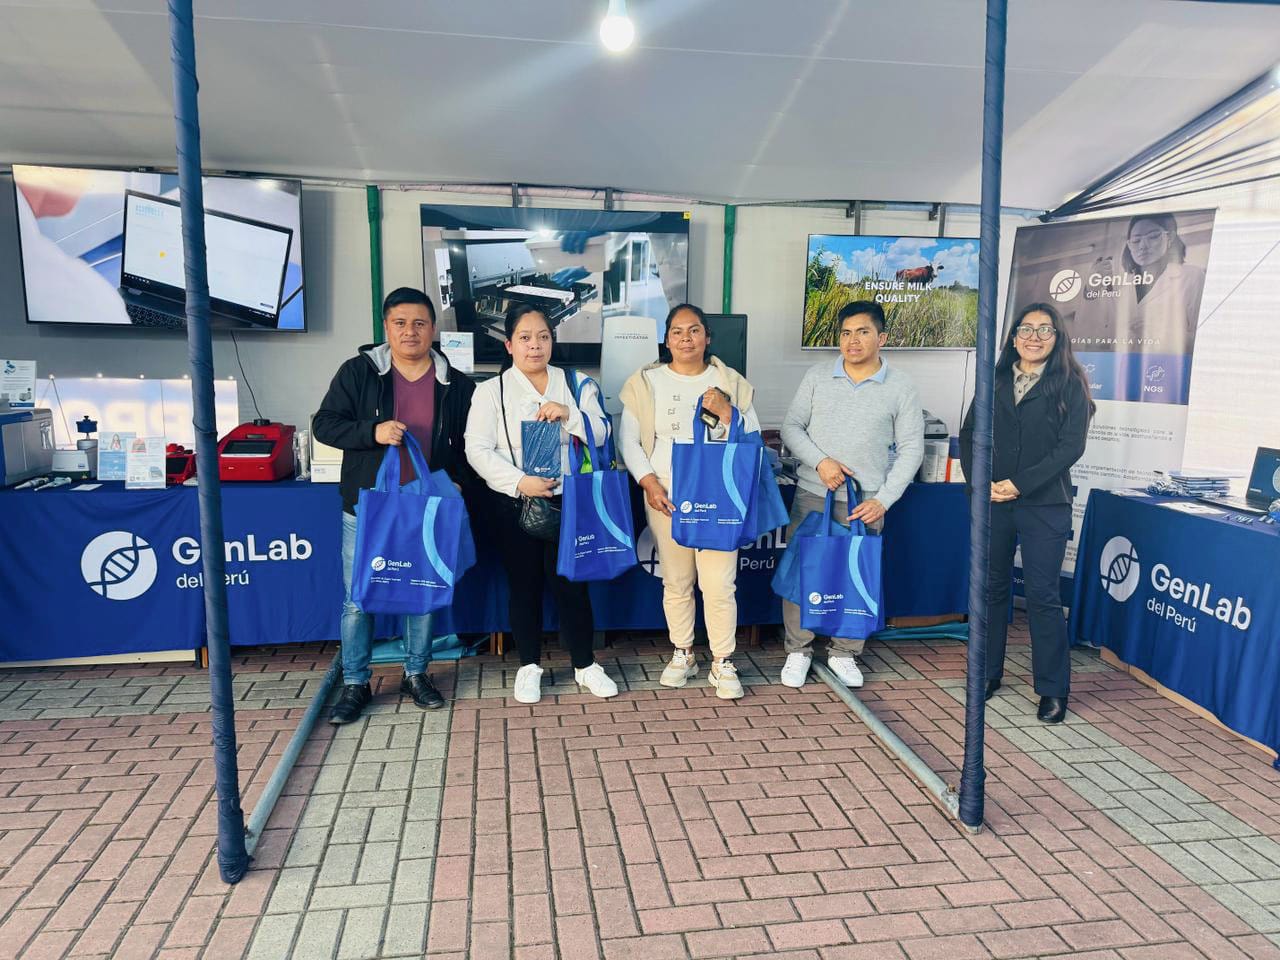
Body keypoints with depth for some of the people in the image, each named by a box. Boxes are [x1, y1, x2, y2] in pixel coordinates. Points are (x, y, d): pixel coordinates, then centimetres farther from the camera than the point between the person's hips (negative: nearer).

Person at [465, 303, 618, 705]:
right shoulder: (491, 390, 0)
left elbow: (600, 435, 1)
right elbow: (478, 449, -8)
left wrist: (569, 414, -18)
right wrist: (520, 482, -20)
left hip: (566, 500, 1)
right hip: (513, 504, 0)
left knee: (569, 581, 4)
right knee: (524, 584, 10)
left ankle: (585, 664, 20)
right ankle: (529, 666, 26)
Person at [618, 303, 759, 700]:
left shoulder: (730, 383, 8)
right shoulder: (646, 382, 7)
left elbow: (752, 440, 6)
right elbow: (628, 440, 4)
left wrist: (726, 413, -11)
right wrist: (648, 481, -8)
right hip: (665, 495, 1)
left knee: (719, 583, -4)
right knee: (676, 580, 7)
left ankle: (722, 663, 10)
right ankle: (683, 654, 25)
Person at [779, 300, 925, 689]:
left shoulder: (900, 387, 0)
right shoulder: (818, 376, 3)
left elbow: (911, 449, 1)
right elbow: (791, 426, 4)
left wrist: (883, 500, -9)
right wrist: (820, 461, -13)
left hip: (866, 502, -1)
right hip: (812, 494, 1)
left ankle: (844, 653, 24)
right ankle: (798, 651, 20)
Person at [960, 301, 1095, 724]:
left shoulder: (1070, 385, 0)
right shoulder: (995, 380, 11)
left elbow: (1071, 446, -7)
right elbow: (969, 432, 9)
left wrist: (1020, 483, -14)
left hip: (1044, 504, -3)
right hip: (991, 500, 4)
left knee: (1043, 595, -1)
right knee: (992, 587, 11)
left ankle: (1053, 690, 10)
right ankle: (988, 672, 24)